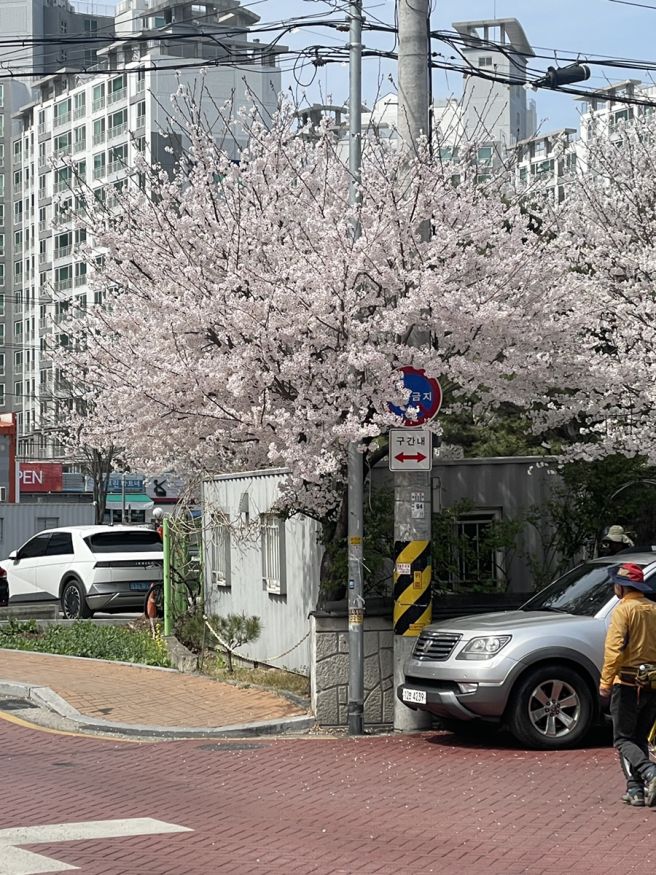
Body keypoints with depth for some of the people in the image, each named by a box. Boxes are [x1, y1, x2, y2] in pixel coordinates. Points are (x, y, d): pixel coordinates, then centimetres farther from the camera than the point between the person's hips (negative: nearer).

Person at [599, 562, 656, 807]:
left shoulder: (624, 610, -9)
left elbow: (614, 648, -17)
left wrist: (605, 681, -12)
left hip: (628, 684, -6)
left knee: (623, 739, 0)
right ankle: (636, 790, 10)